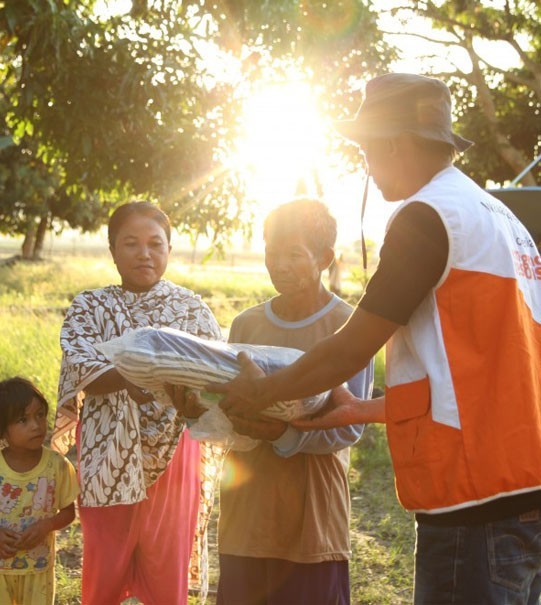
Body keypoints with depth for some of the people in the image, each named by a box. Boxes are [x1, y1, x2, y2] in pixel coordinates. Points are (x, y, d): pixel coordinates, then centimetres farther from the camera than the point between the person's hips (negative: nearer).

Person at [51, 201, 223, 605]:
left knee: (168, 572, 7)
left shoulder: (191, 309, 4)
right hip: (109, 455, 0)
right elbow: (80, 368, -13)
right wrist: (129, 376, -33)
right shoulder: (90, 307, 3)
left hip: (171, 454, 0)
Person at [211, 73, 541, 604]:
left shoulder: (427, 216, -12)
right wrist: (362, 411, 26)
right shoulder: (497, 217, 17)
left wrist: (261, 392, 7)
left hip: (476, 502, -9)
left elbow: (350, 351, -9)